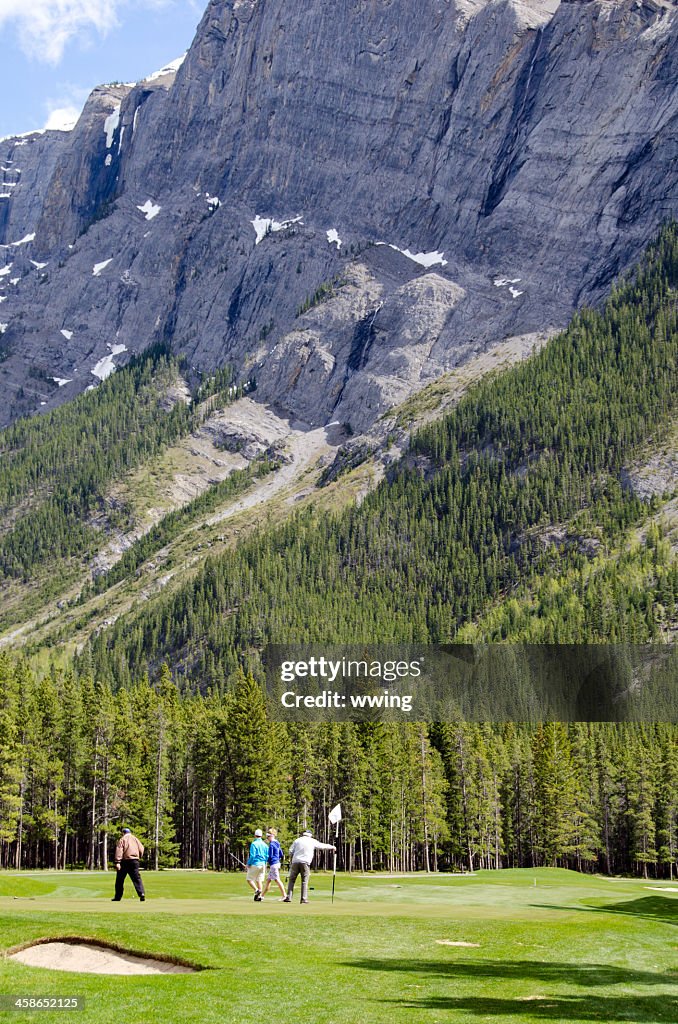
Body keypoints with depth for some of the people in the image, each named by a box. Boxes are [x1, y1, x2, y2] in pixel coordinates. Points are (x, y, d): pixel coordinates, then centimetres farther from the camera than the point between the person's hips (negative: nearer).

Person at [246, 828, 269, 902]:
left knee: (249, 879, 1)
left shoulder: (254, 844, -9)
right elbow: (267, 856, 9)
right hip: (263, 864, 6)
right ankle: (259, 896, 4)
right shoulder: (265, 844, 9)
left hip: (255, 864, -6)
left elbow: (252, 855, -15)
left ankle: (256, 890, -21)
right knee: (259, 880, 10)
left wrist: (248, 864, -4)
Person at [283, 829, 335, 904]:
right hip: (305, 863, -1)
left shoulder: (297, 840, 12)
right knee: (304, 881, 3)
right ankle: (304, 899, -3)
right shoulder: (313, 841, 8)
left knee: (291, 880, 7)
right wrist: (332, 847, 31)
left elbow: (291, 851, 8)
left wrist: (291, 861, 20)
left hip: (295, 862, 1)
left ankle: (288, 897, -1)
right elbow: (322, 846, 17)